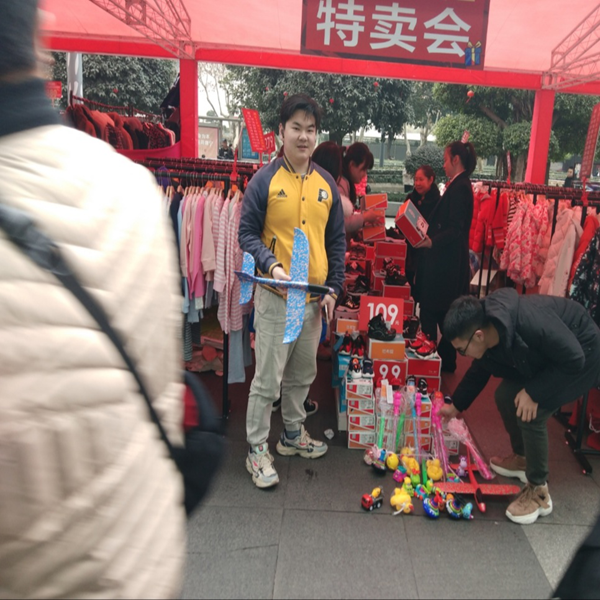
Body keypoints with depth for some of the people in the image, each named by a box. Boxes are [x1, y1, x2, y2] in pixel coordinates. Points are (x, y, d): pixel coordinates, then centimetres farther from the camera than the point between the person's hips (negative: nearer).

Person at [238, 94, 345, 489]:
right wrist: (270, 264, -23)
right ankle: (257, 450, 16)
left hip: (315, 297, 5)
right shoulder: (265, 180, -5)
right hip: (276, 296, -5)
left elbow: (337, 240, 10)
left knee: (303, 374, 18)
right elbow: (247, 233, -6)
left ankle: (293, 434, 36)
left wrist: (334, 287, 4)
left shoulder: (327, 183, 8)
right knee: (268, 378, 0)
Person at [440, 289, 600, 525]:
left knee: (530, 413, -18)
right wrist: (455, 407, 15)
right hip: (548, 353, 8)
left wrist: (533, 393, -25)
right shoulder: (488, 335, -13)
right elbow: (478, 372, 7)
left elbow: (573, 360, -29)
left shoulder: (530, 322, -40)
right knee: (505, 396, 5)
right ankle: (522, 459, 30)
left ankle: (538, 492, 1)